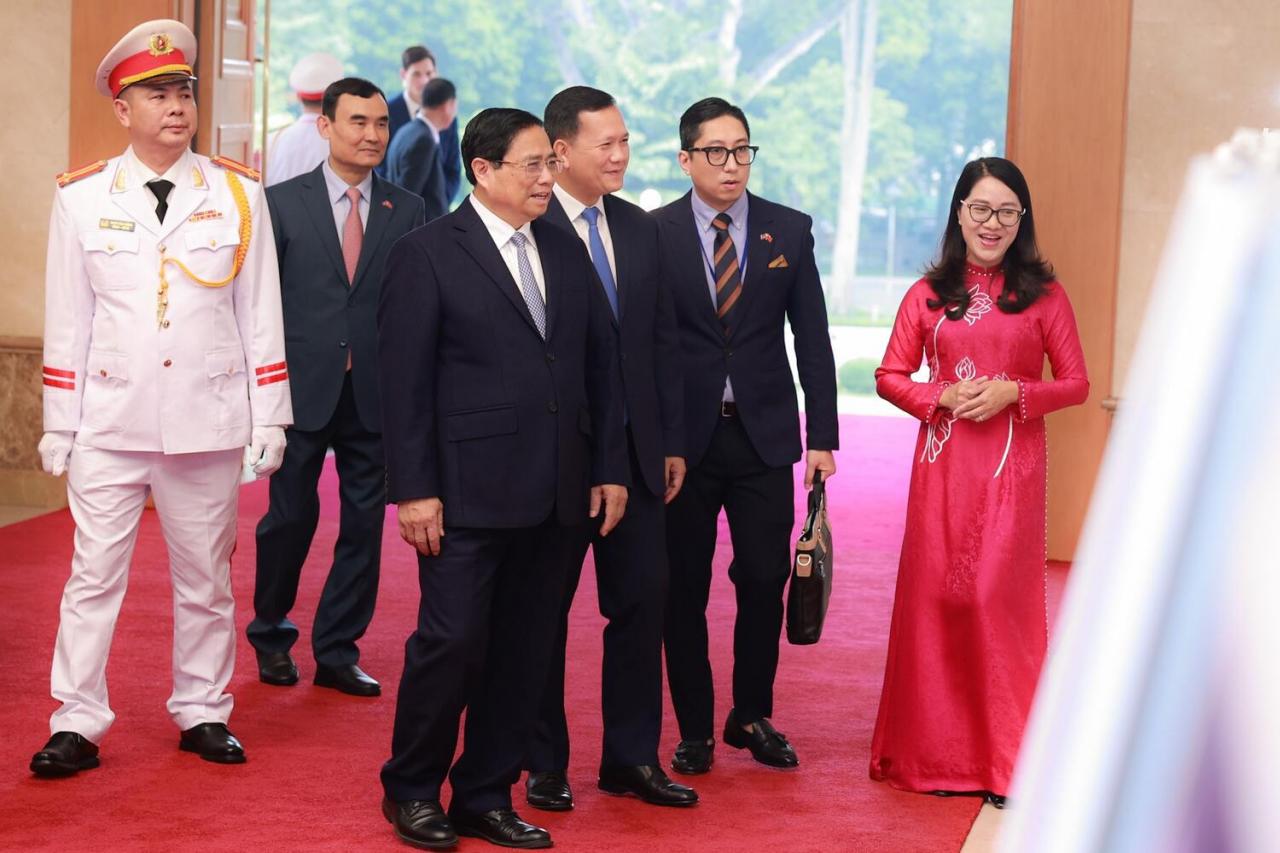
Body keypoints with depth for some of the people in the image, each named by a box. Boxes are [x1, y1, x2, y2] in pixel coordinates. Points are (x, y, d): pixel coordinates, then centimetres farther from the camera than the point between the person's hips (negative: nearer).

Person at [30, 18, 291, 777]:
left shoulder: (240, 194, 3)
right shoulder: (81, 198, 2)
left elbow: (261, 314, 4)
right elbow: (67, 321, 4)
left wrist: (270, 418, 1)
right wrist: (58, 427, 3)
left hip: (208, 421, 1)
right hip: (109, 422, -1)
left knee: (207, 577, 9)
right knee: (94, 575, 1)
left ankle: (202, 713, 21)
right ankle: (77, 725, 7)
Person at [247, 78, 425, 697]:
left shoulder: (407, 211, 7)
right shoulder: (282, 203, 2)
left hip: (376, 395, 2)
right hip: (302, 389, -2)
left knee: (364, 525, 5)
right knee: (291, 517, 5)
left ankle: (337, 653, 17)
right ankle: (271, 636, 27)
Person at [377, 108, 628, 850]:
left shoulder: (567, 251, 12)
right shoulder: (428, 253, -4)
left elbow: (601, 363, 14)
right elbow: (405, 381, -7)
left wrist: (610, 467, 8)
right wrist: (413, 489, -12)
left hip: (554, 493, 6)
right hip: (468, 490, -5)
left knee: (525, 651, 9)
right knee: (453, 641, -3)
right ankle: (412, 789, 17)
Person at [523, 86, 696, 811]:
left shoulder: (641, 230, 9)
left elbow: (663, 341, 12)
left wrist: (673, 442, 9)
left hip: (635, 452, 6)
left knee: (643, 600, 8)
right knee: (545, 609, 7)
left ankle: (632, 757, 20)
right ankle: (545, 763, 20)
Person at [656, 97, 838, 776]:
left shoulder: (789, 230, 4)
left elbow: (812, 340, 5)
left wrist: (822, 437, 1)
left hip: (764, 438, 1)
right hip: (683, 439, -1)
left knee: (765, 580, 3)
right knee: (684, 589, 5)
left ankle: (752, 718, 21)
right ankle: (694, 729, 17)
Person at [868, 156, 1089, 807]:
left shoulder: (1042, 294, 3)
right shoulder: (928, 295, 7)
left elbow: (1075, 383, 4)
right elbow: (890, 376, 9)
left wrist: (1012, 393, -12)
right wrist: (943, 398, -8)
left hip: (1011, 466, -2)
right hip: (943, 463, 2)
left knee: (1003, 596, -5)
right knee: (935, 596, 3)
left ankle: (1007, 761, 4)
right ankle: (939, 752, 15)